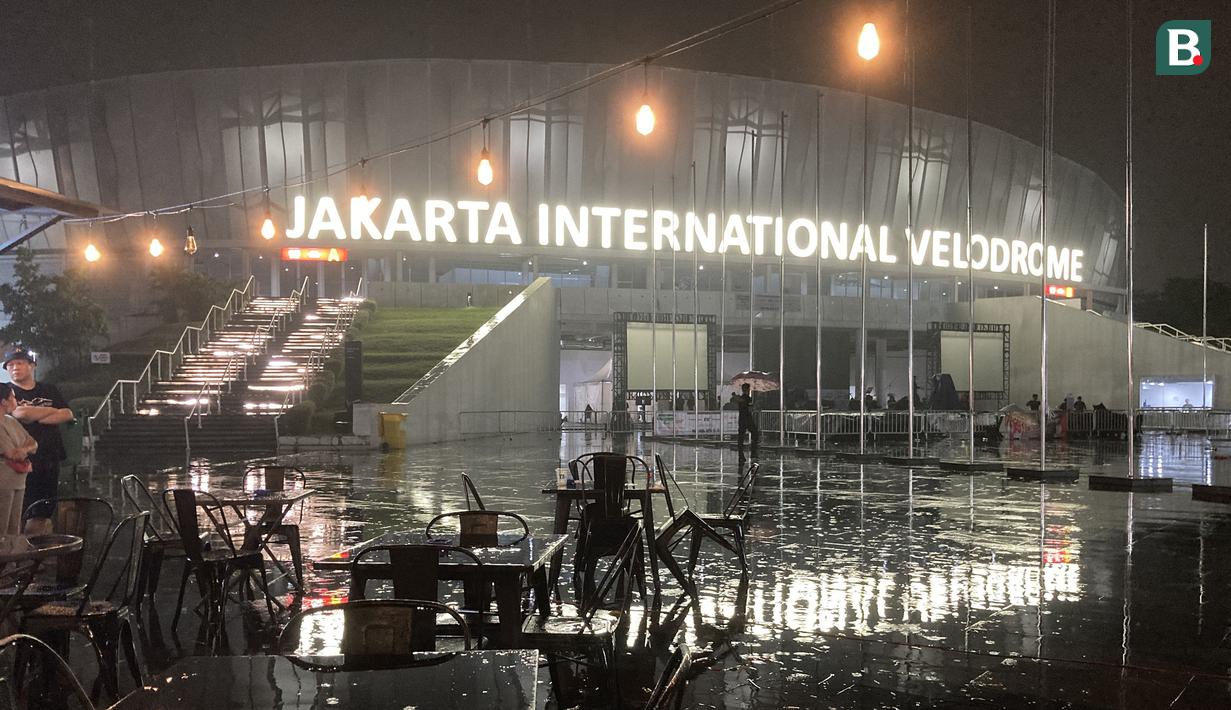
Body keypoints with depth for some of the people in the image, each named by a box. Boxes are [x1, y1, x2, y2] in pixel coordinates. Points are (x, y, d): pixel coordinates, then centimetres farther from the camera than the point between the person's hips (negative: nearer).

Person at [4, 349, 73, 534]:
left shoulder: (49, 391, 16)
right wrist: (51, 410, -2)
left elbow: (67, 415, 3)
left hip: (49, 459, 4)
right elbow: (20, 413, -15)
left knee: (43, 512, 5)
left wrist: (35, 417, -7)